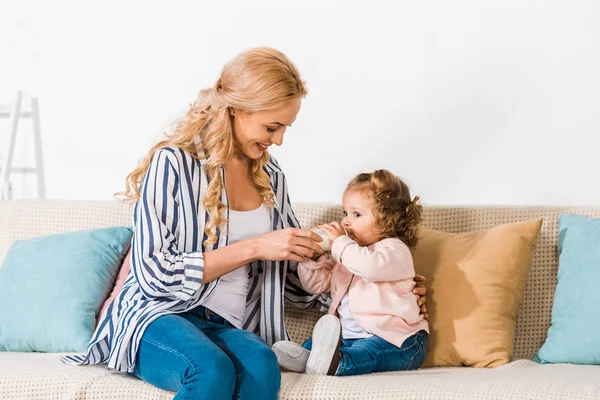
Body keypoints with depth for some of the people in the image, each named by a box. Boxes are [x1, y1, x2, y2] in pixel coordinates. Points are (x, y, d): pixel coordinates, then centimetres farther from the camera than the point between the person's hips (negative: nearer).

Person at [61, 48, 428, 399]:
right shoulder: (173, 163, -5)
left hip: (228, 329, 4)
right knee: (212, 369, -38)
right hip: (159, 319, -4)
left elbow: (294, 278, 22)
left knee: (260, 363, -33)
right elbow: (153, 274, -12)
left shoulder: (271, 177, 14)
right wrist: (254, 248, -15)